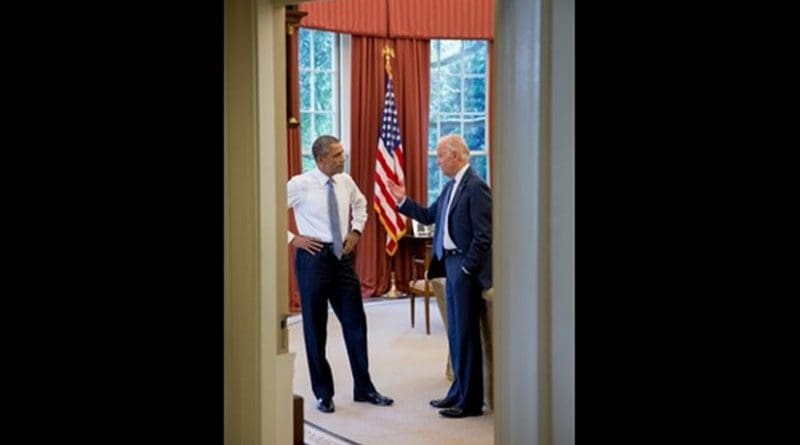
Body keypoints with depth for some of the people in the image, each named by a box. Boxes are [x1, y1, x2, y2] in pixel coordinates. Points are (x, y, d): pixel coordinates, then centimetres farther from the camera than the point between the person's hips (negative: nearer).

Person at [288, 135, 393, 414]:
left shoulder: (345, 182, 4)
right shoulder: (300, 185, -11)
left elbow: (360, 204, 25)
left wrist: (356, 230, 11)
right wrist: (292, 239, -11)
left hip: (343, 256, 5)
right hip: (313, 257, -5)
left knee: (355, 322, 7)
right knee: (315, 326, 5)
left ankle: (364, 388, 19)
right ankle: (323, 393, 18)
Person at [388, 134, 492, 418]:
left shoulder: (475, 187, -15)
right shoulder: (452, 187, 14)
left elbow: (484, 235, -19)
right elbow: (429, 216, 19)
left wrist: (467, 268, -17)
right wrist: (403, 201, 10)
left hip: (466, 269, -10)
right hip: (452, 266, 10)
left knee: (466, 333, -2)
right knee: (456, 333, 16)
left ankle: (470, 402, 7)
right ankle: (459, 392, 27)